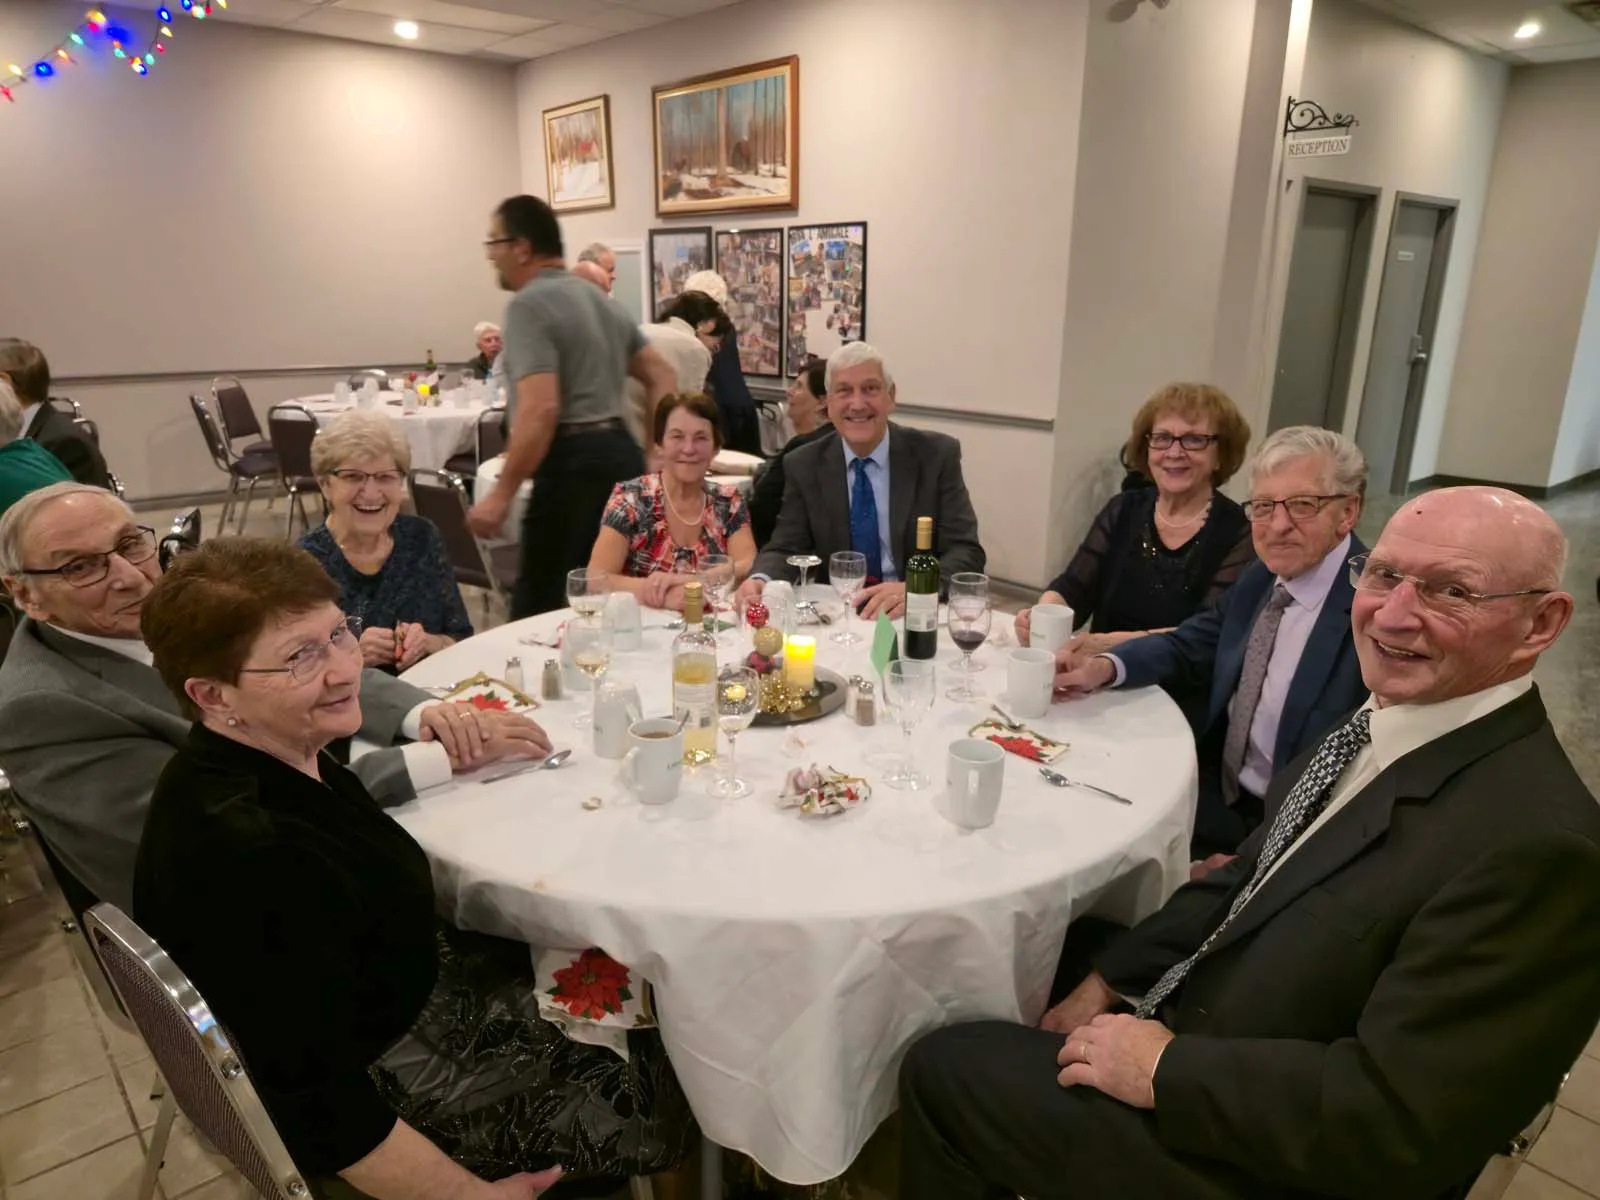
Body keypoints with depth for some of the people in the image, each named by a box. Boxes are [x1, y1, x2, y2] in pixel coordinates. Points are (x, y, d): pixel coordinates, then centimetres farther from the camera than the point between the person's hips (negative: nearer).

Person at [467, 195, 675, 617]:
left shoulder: (529, 304, -10)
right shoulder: (600, 298, 19)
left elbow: (541, 409, -22)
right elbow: (661, 376, 19)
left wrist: (501, 495, -18)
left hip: (574, 464, -9)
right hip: (620, 453, 9)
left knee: (542, 608, -3)